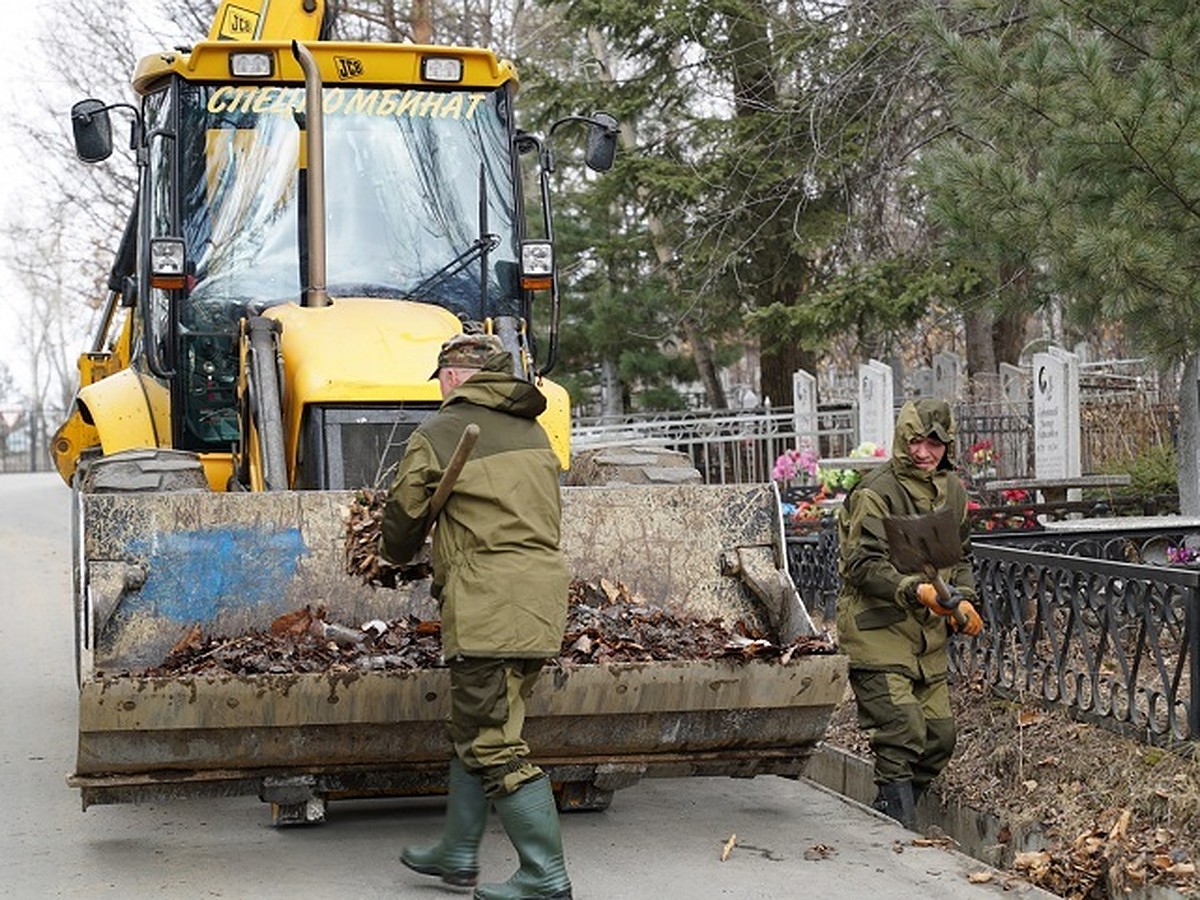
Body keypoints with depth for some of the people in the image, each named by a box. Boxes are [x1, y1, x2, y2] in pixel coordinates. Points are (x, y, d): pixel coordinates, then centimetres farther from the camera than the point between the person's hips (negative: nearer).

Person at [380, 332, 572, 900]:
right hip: (542, 593, 8)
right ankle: (458, 853, 28)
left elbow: (403, 518, 4)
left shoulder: (437, 435, -4)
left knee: (494, 745, -4)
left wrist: (396, 556, 28)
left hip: (489, 608, -8)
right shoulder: (532, 432, 17)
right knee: (474, 730, 20)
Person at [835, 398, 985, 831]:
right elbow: (862, 564, -19)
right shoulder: (876, 493, -12)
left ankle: (887, 824, 24)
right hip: (878, 631, -8)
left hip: (928, 635, 8)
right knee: (902, 735, -15)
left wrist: (963, 600, 5)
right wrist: (913, 589, -32)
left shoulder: (952, 490, 12)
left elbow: (961, 556, 23)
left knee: (939, 738, 8)